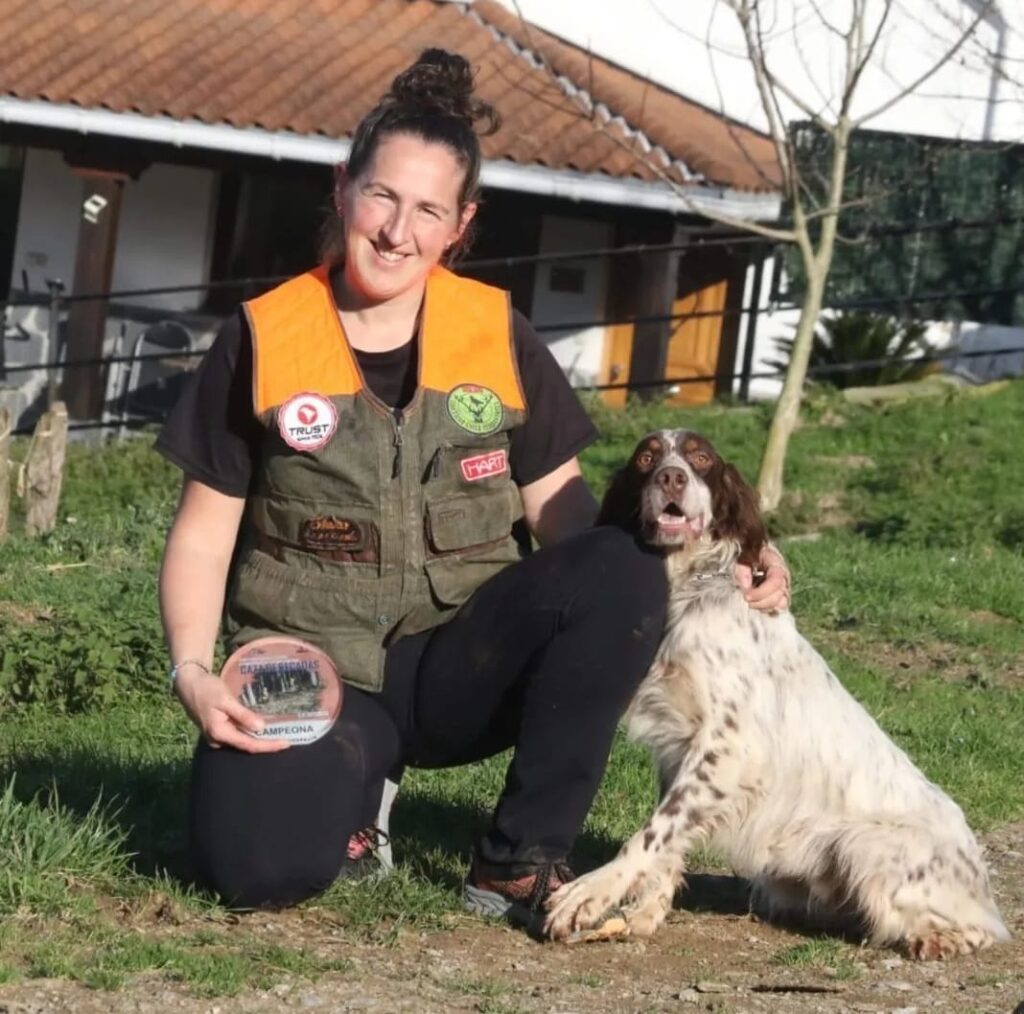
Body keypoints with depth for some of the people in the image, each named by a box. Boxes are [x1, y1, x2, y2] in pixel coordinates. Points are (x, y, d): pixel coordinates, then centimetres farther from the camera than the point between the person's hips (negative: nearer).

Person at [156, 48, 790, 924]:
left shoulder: (498, 335, 2)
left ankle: (520, 859, -14)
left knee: (620, 572, -28)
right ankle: (350, 782, 8)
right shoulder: (264, 338, -2)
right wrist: (193, 670, -15)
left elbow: (565, 515, 3)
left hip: (460, 664, 2)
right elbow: (205, 532, 1)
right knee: (262, 867, -32)